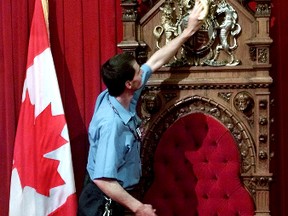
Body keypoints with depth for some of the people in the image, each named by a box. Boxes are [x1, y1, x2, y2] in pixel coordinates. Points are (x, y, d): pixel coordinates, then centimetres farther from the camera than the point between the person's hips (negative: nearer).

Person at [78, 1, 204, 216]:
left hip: (113, 199, 9)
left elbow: (155, 62, 7)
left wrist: (188, 32, 11)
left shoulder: (124, 99, -4)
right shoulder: (112, 123, -31)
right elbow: (102, 179, -32)